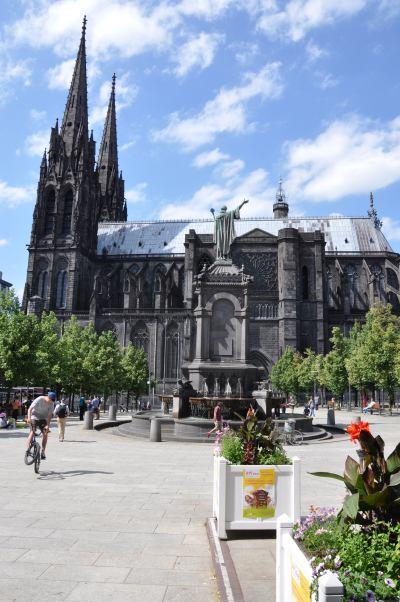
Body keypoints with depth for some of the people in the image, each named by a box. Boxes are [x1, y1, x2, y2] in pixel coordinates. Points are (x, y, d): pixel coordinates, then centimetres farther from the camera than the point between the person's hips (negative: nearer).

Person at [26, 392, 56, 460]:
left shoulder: (51, 403, -10)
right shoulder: (39, 400, -20)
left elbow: (50, 415, -11)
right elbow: (30, 409, -24)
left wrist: (47, 425, -20)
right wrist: (29, 418, -39)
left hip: (43, 419, 3)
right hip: (34, 418, -3)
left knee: (45, 434, -9)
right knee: (32, 432, -23)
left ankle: (43, 452, 1)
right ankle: (27, 449, -19)